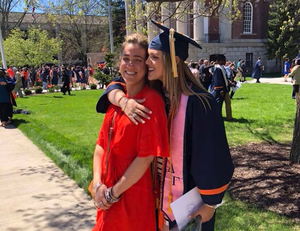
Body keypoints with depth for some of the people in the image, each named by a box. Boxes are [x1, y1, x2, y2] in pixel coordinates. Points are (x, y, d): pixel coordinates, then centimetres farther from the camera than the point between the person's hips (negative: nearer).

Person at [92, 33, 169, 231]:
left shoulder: (151, 101, -18)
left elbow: (147, 155, -21)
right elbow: (102, 143, 5)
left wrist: (113, 193, -13)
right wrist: (98, 184, -6)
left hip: (135, 197, -6)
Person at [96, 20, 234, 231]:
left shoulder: (198, 102, -24)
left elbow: (213, 156, -20)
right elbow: (114, 87, 1)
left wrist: (210, 203, -14)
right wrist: (124, 101, -22)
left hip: (191, 196, -6)